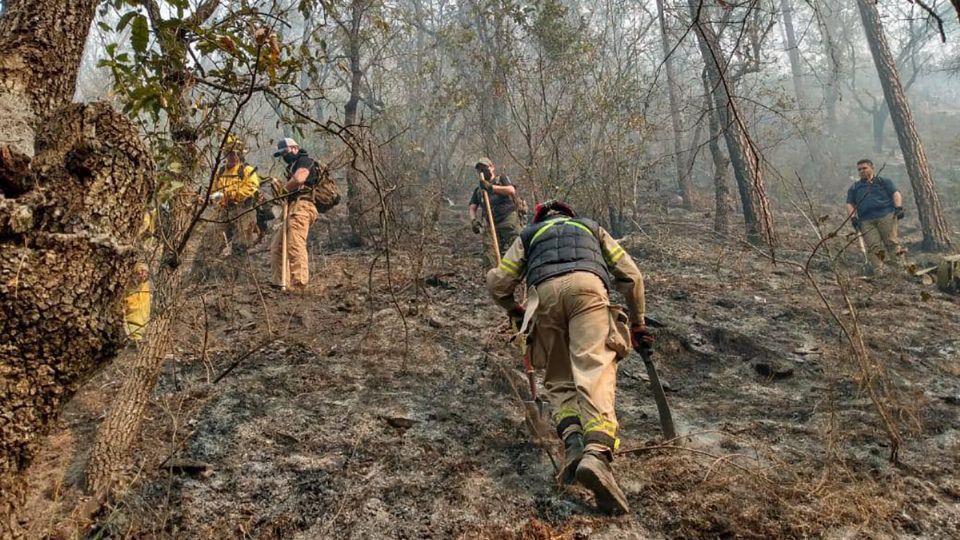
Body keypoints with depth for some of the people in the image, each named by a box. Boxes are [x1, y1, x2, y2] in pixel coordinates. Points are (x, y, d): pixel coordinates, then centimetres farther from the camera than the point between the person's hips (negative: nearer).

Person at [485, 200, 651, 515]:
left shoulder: (529, 234, 37)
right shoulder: (591, 227, 39)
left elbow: (497, 282, 25)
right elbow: (631, 276, 30)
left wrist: (515, 311, 45)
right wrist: (637, 324, 38)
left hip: (543, 292, 1)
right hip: (587, 285, -1)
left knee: (559, 380, 11)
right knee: (595, 373, -14)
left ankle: (573, 442, -14)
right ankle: (597, 454, -37)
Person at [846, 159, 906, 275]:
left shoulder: (883, 182, 20)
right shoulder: (854, 188, 25)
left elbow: (896, 194, 11)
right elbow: (850, 204, 19)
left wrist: (899, 208, -6)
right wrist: (853, 217, 1)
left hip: (886, 216, -1)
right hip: (866, 221, 1)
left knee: (892, 242, -11)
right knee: (873, 247, -11)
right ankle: (878, 272, -16)